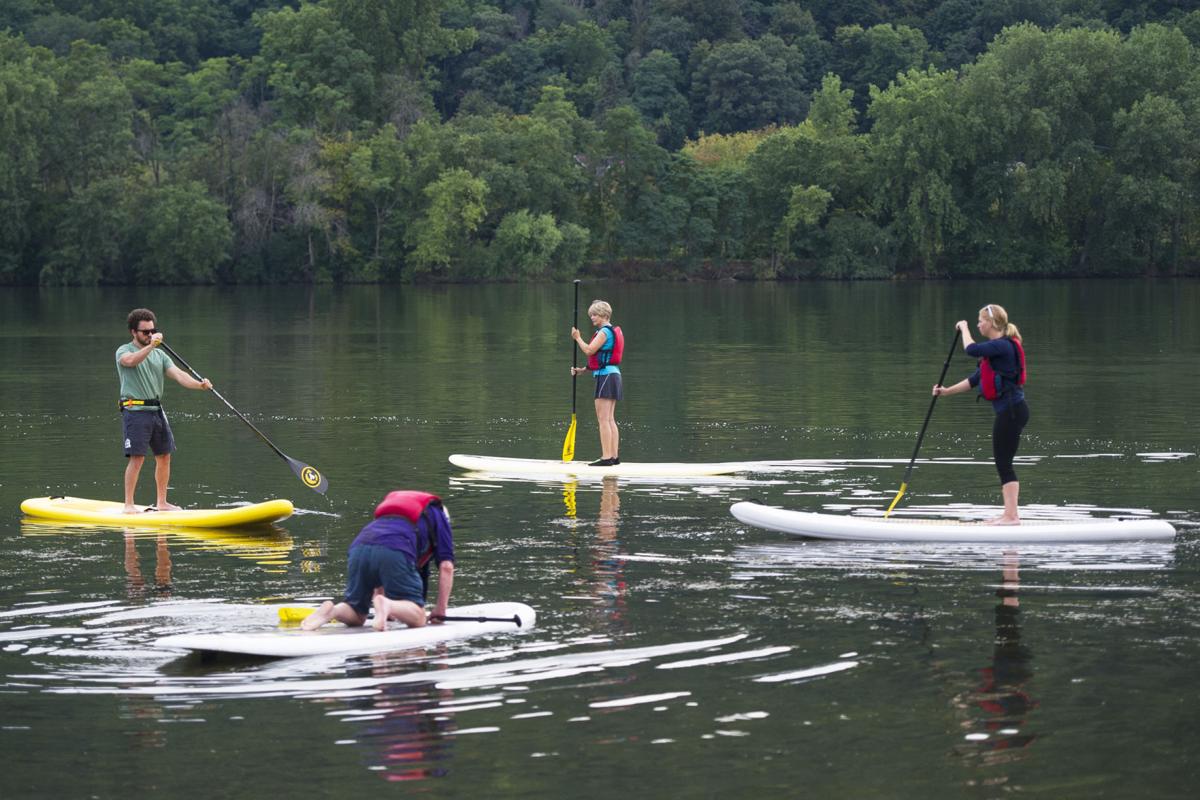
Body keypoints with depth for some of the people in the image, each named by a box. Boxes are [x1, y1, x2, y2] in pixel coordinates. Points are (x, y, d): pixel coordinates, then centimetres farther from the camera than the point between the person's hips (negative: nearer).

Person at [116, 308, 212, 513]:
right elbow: (130, 361, -26)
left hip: (156, 411, 7)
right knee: (137, 457, -12)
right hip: (135, 410, -7)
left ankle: (161, 503, 17)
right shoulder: (124, 351, -1)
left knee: (164, 456, 7)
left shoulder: (159, 355, 16)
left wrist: (200, 384, -16)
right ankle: (128, 505, -7)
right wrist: (150, 346, -38)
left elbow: (177, 374, 2)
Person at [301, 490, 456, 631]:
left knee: (355, 617, 17)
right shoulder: (439, 516, 30)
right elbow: (446, 566, 17)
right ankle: (386, 605, -30)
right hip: (395, 551, -5)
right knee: (417, 617, -1)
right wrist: (440, 610, 20)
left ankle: (331, 611, -15)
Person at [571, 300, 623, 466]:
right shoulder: (612, 332, 19)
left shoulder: (604, 332, -11)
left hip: (606, 376, -10)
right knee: (610, 420, 11)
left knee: (603, 419, -11)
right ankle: (614, 455, 12)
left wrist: (578, 338, -3)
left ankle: (606, 457, -15)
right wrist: (583, 369, 15)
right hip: (613, 374, 10)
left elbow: (589, 350, -19)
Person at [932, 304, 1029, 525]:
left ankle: (1012, 515, -9)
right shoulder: (996, 348, 19)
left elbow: (971, 349, -25)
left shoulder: (1002, 346, -14)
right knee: (1003, 463, 14)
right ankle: (1010, 514, 18)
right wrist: (947, 391, 19)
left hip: (1011, 411, -10)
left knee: (1003, 463, -8)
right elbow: (976, 379, 23)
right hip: (1009, 410, 10)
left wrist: (964, 328, -6)